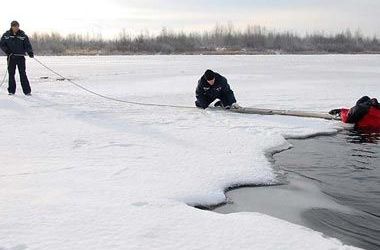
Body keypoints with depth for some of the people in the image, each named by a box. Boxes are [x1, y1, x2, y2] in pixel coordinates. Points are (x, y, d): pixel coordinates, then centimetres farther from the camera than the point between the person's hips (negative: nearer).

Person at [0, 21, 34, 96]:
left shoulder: (23, 35, 0)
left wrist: (30, 52, -18)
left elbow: (27, 45, -1)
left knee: (23, 74, -5)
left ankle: (27, 91, -4)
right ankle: (11, 90, 14)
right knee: (11, 74, 5)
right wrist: (7, 51, -9)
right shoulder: (6, 35, 2)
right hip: (11, 57, 1)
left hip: (20, 57, -1)